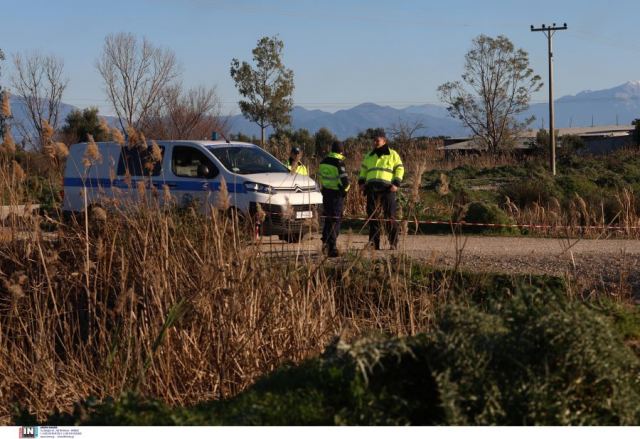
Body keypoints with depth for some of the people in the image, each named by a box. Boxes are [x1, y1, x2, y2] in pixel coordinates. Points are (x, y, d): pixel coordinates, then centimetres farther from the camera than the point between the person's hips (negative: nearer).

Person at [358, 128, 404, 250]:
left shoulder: (392, 154, 6)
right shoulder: (369, 156, 19)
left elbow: (400, 169, 3)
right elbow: (363, 169, 25)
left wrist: (396, 184, -8)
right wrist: (361, 182, 10)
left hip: (387, 189, -4)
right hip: (372, 189, 4)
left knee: (390, 216, -7)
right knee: (372, 216, 3)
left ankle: (393, 243, -4)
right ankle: (373, 243, 7)